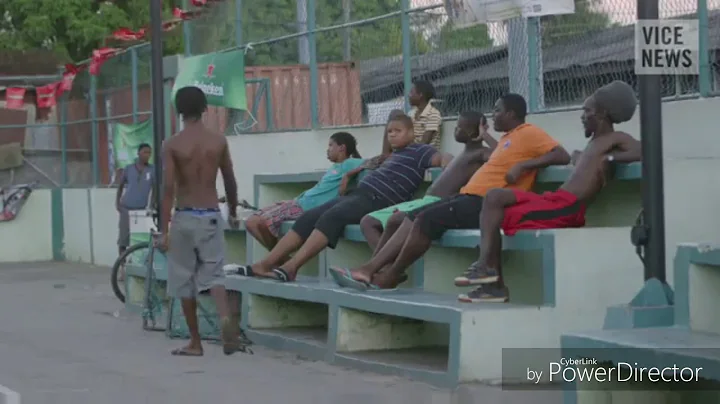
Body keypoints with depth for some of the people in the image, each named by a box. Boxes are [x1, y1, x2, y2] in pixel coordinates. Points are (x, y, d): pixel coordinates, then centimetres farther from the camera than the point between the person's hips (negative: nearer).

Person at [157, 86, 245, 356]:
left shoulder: (172, 145, -8)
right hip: (211, 216, 2)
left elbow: (168, 188, -14)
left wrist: (163, 230, -12)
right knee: (213, 274, 5)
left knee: (185, 280, 9)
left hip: (184, 217, -2)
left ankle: (195, 343, 13)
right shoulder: (218, 141, 1)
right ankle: (226, 316, -26)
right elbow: (230, 181, 8)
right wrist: (233, 211, 26)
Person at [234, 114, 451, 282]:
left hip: (377, 201, -9)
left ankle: (291, 267, -41)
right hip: (358, 193, 9)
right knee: (308, 218, -5)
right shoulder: (394, 155, 29)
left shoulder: (418, 151, 1)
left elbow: (445, 158, -12)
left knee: (331, 217, -31)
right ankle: (265, 265, -12)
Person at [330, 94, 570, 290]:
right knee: (413, 218, -3)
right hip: (470, 197, 10)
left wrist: (523, 166, -20)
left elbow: (562, 156, -14)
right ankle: (368, 271, -14)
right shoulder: (507, 138, 27)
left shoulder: (528, 133, -3)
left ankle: (390, 277, -11)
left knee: (427, 220, -22)